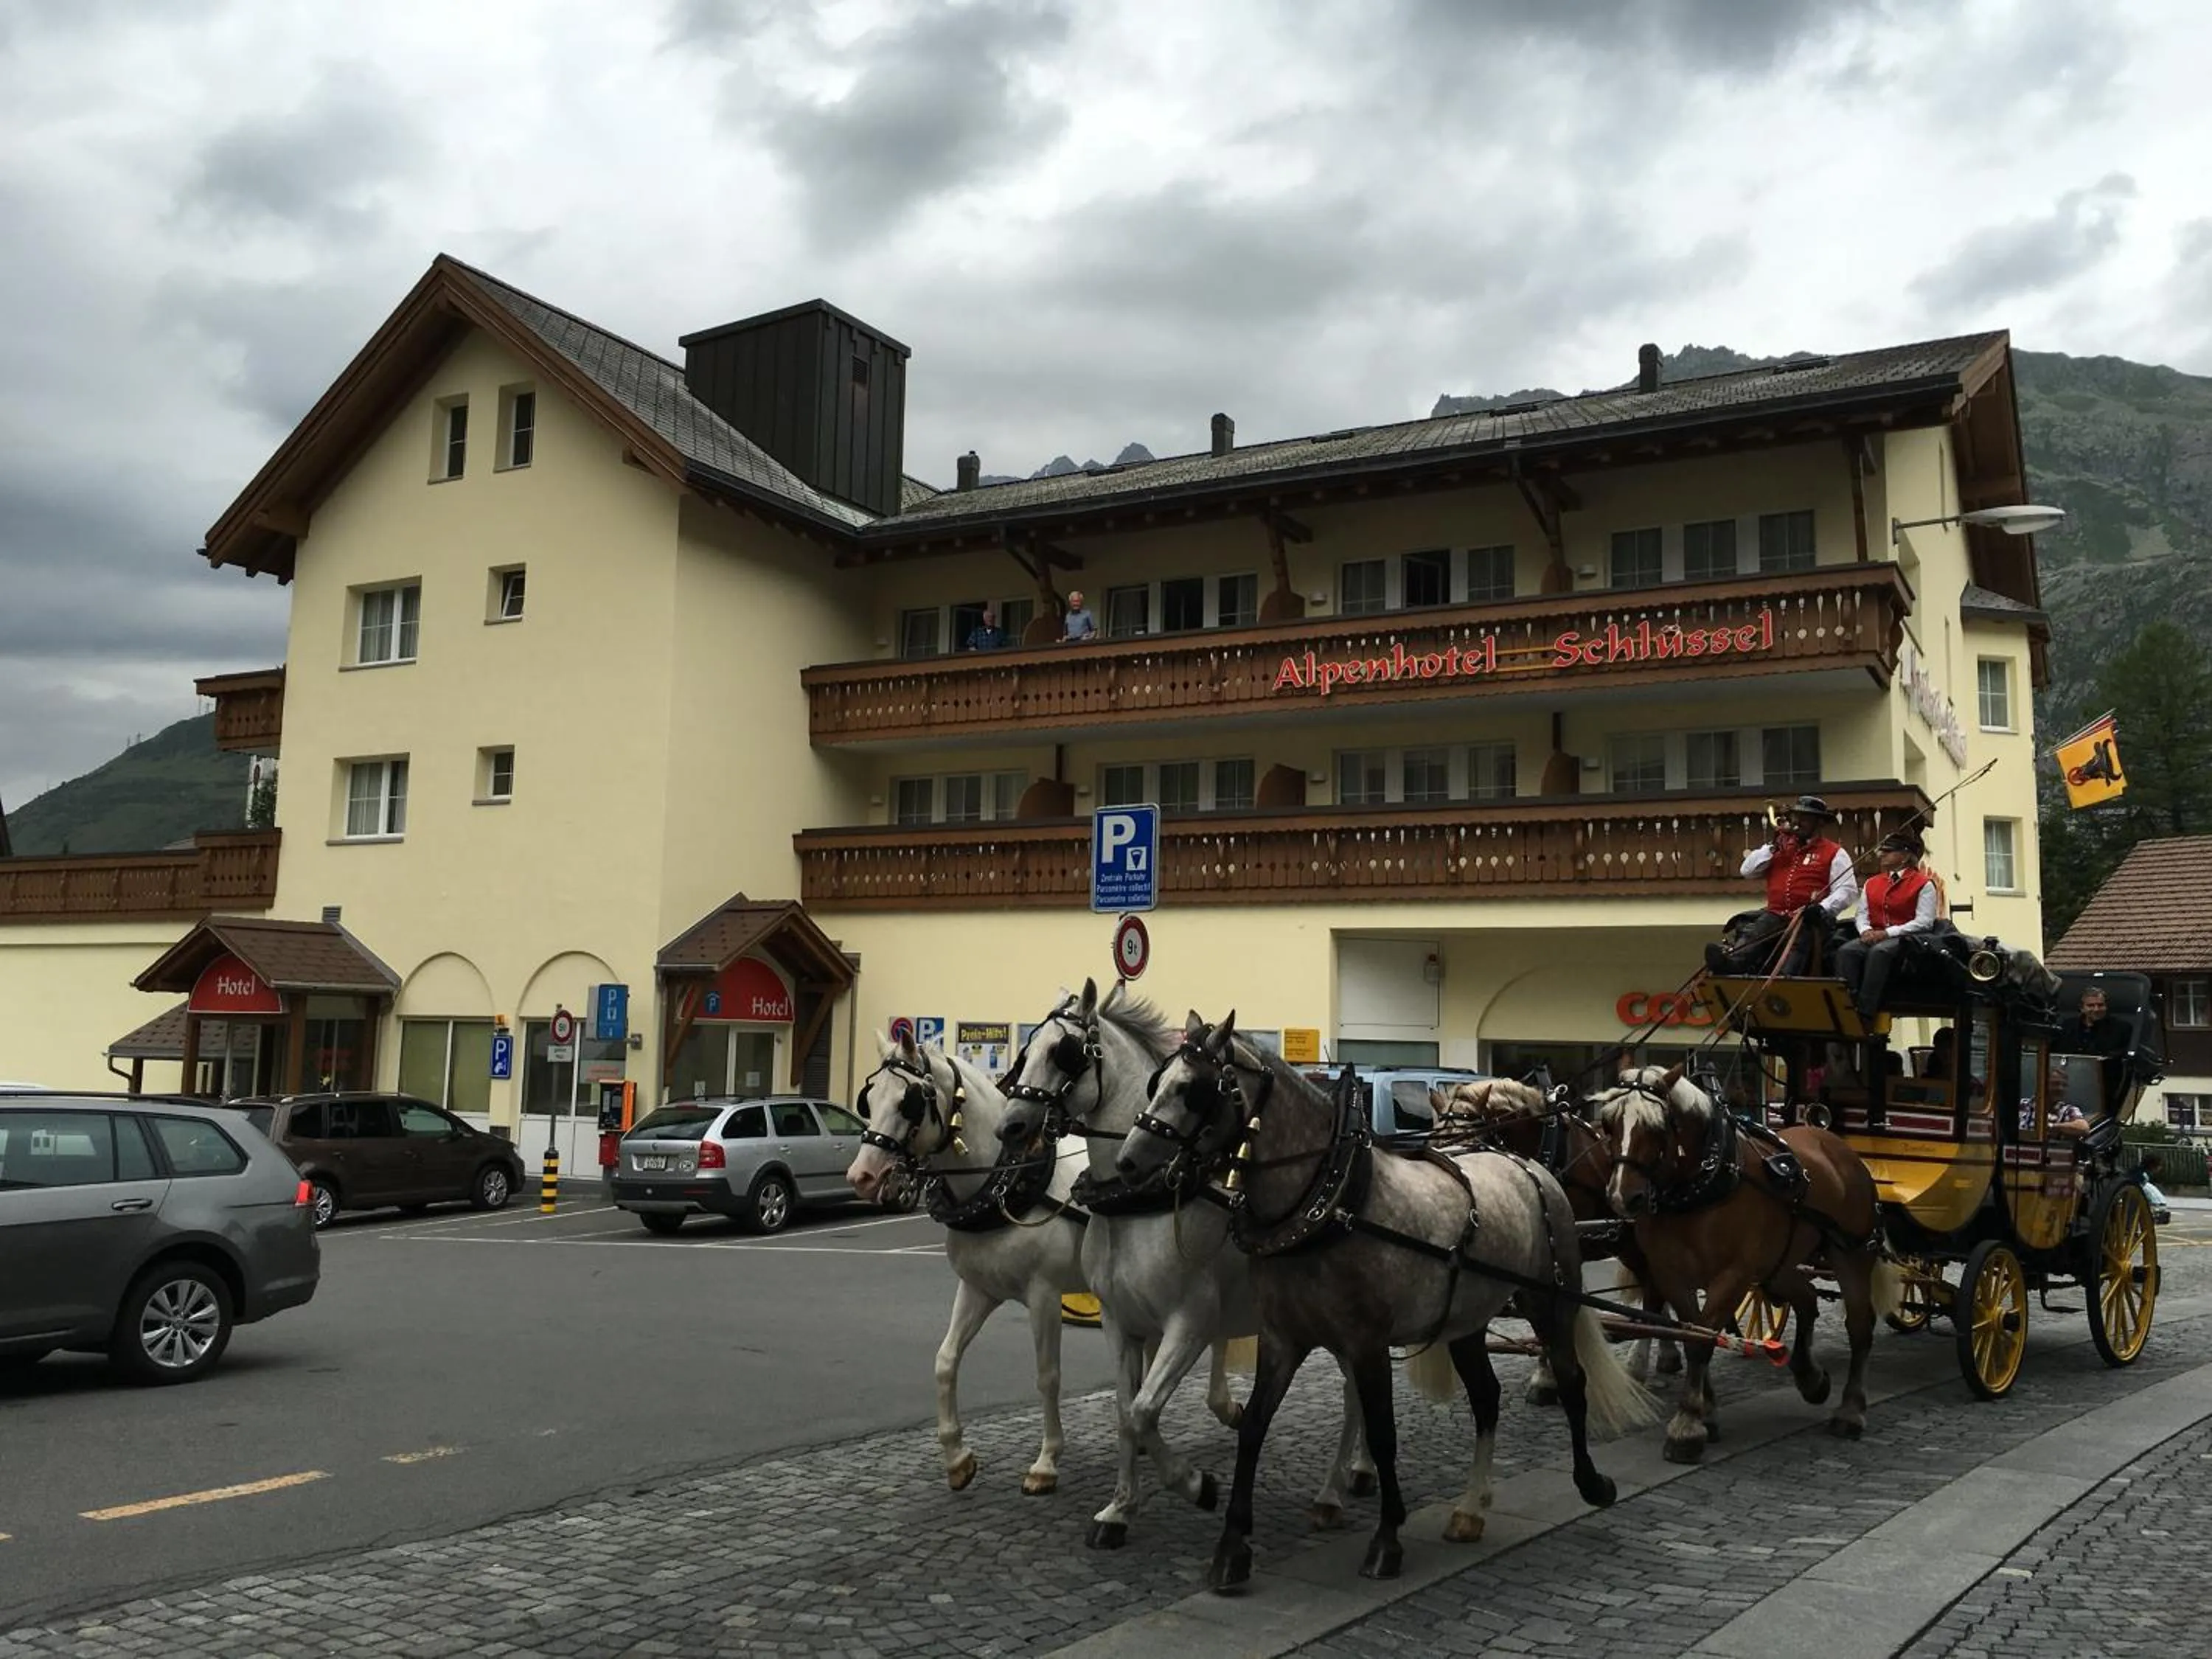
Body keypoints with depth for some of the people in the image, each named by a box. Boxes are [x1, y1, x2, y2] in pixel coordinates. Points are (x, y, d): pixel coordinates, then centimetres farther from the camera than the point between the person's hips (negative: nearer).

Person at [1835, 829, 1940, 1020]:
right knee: (1846, 952, -28)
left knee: (1879, 952, -39)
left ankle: (1865, 1013, -40)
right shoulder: (1872, 883, 20)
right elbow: (1862, 913, 14)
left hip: (1905, 939, -5)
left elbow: (1924, 922, -9)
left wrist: (1886, 933, -18)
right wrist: (1866, 930, -11)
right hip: (1874, 937, 5)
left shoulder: (1923, 884, 0)